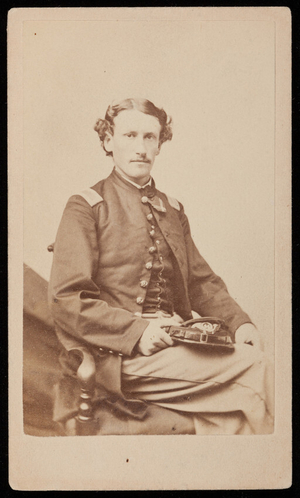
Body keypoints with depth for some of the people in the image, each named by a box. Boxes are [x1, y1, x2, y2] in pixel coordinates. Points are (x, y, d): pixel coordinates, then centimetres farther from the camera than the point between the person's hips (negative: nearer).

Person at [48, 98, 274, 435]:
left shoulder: (173, 210, 20)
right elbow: (67, 300, -9)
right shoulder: (86, 208, 0)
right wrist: (137, 331, -20)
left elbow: (201, 281, 17)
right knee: (253, 367, -20)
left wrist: (238, 322, -1)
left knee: (229, 411, -23)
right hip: (114, 357, -5)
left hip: (175, 344, 6)